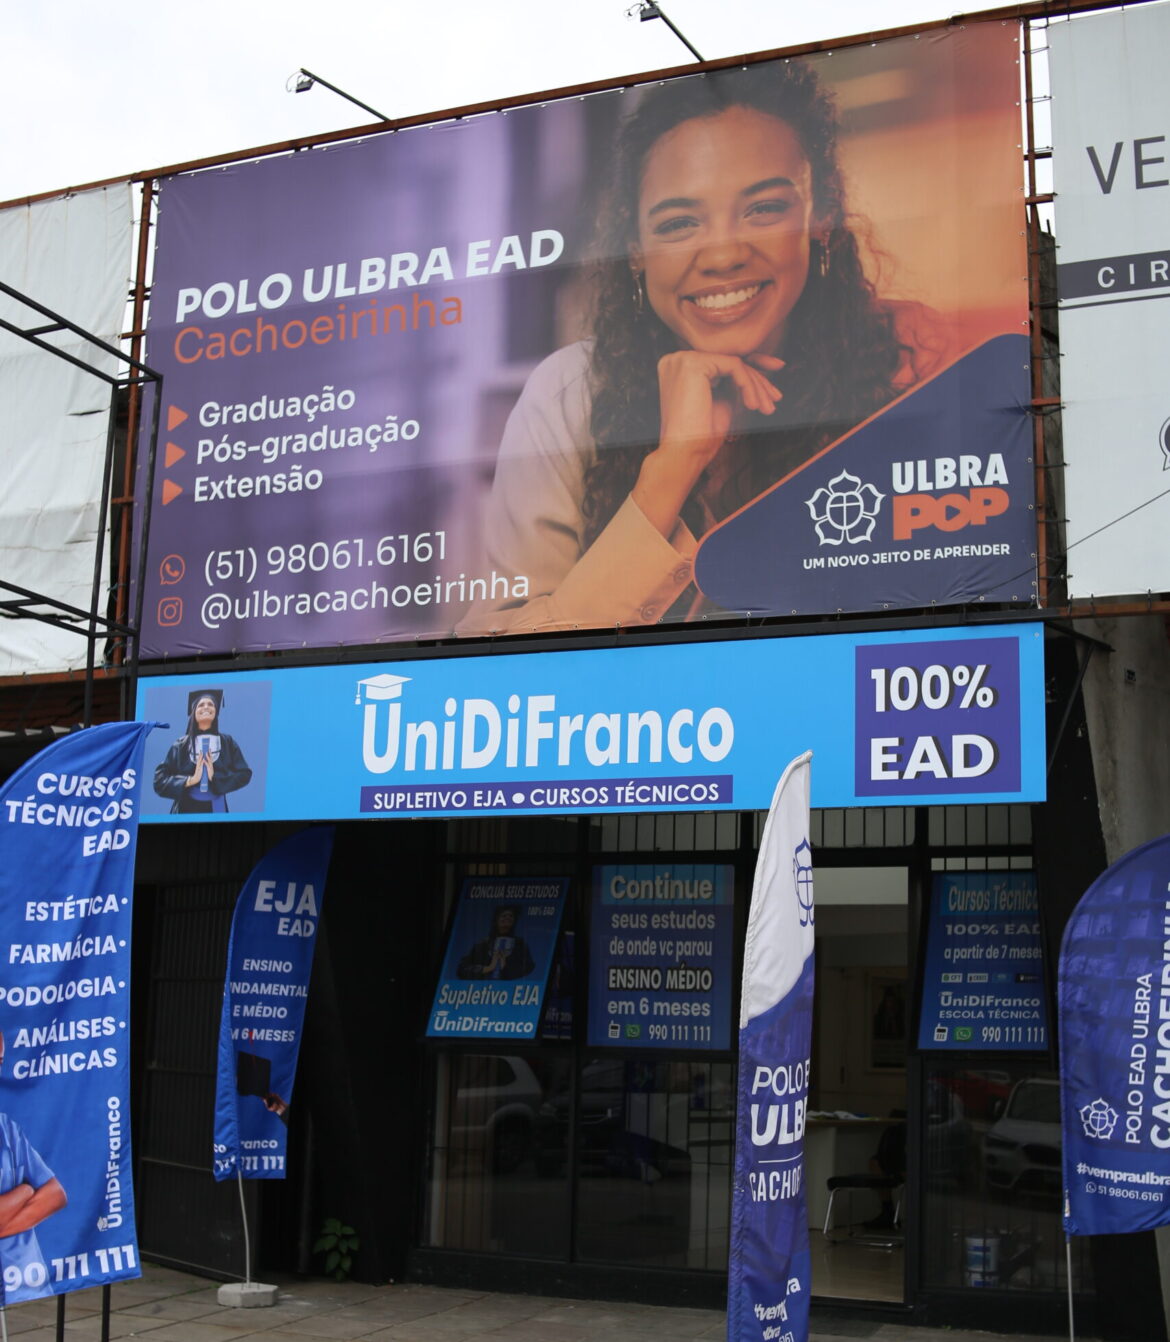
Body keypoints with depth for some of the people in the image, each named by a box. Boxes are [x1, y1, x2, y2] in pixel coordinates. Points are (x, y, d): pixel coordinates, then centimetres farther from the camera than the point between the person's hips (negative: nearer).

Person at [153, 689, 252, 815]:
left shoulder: (227, 742, 3)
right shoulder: (181, 745, 0)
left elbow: (244, 775, -3)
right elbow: (160, 780, -6)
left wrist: (215, 777, -16)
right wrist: (190, 780, -19)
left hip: (215, 809, 1)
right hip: (187, 810, -1)